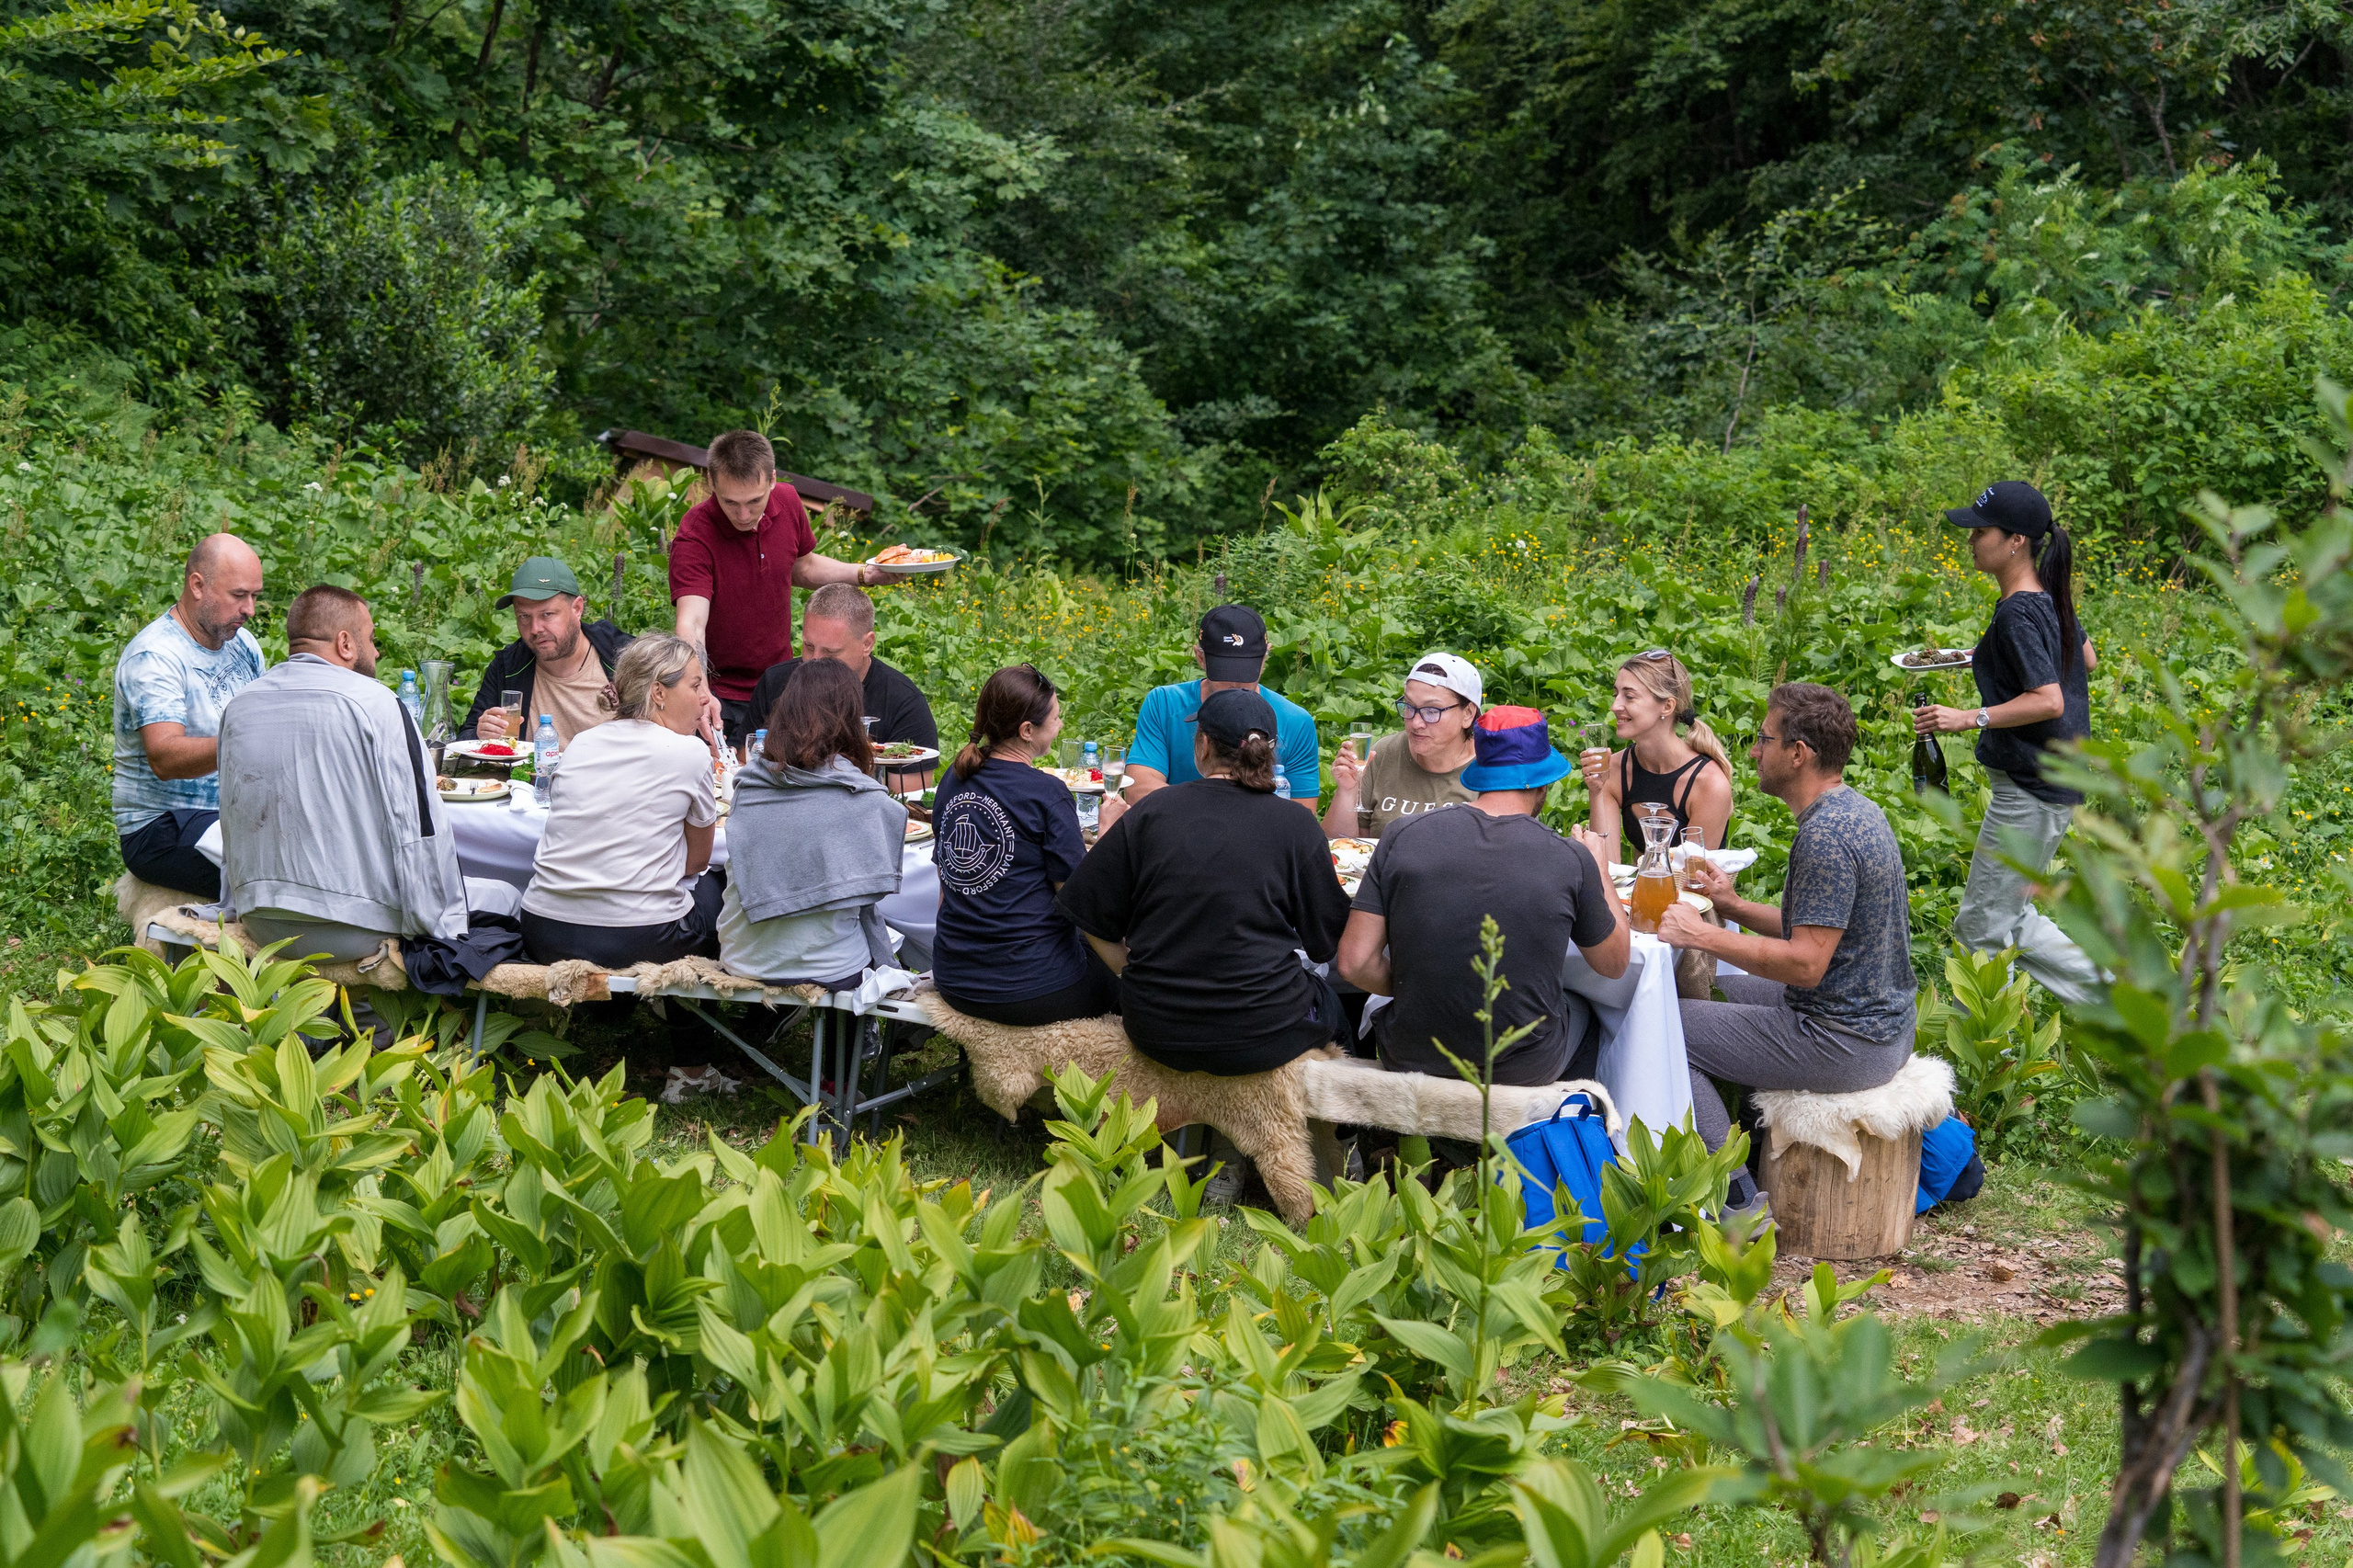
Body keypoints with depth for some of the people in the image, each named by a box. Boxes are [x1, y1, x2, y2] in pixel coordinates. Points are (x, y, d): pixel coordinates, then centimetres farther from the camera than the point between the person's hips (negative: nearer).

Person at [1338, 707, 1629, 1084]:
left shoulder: (1403, 836, -10)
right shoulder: (1571, 859, -12)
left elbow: (1355, 962, -11)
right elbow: (1614, 964, 5)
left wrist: (1413, 993, 9)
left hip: (1409, 1065, 1)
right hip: (1522, 1074, -1)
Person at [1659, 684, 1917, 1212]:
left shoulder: (1824, 836, -24)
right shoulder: (1857, 810, 9)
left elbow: (1805, 964, -25)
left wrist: (1701, 935, -19)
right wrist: (1732, 906, 7)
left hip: (1846, 1042, -11)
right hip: (1885, 1024, 11)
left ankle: (1738, 1202, -2)